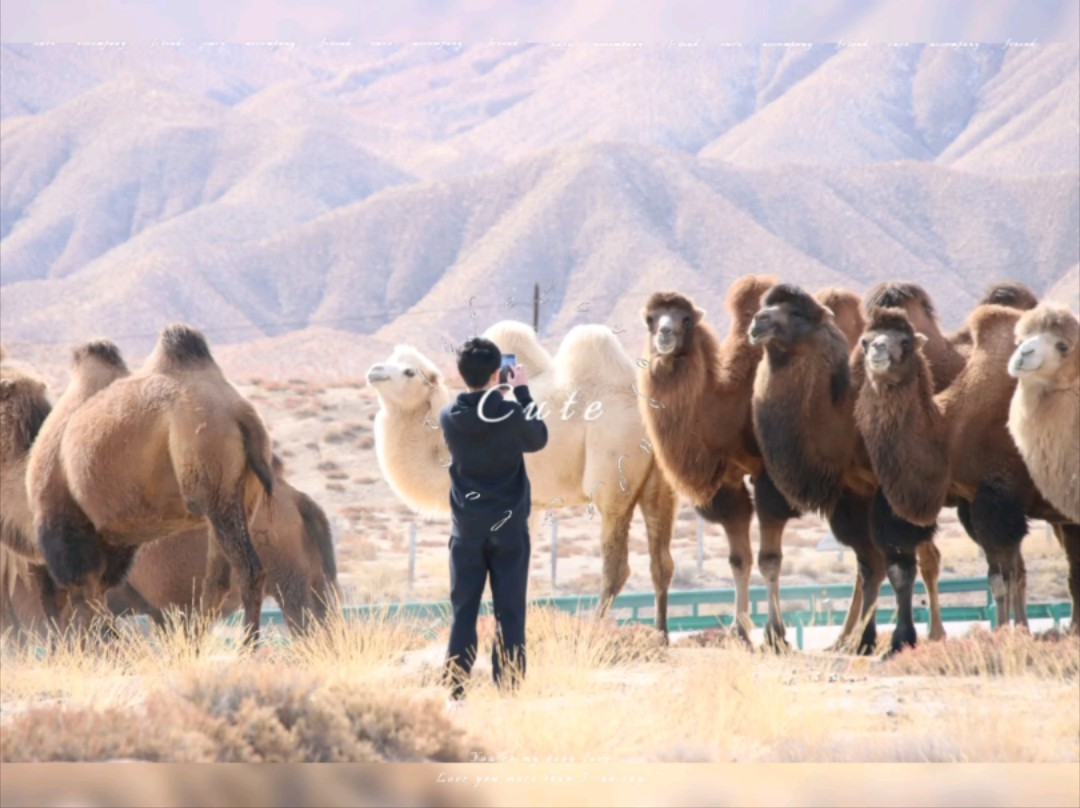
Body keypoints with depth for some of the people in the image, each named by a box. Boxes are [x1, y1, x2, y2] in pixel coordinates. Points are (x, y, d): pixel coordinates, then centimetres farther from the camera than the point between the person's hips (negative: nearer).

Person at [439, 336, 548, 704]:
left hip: (467, 528, 2)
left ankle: (455, 693, 2)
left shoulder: (450, 417, -6)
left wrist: (487, 393, 14)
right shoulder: (511, 413, -13)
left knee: (463, 611, 5)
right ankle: (508, 691, -1)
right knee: (509, 613, 2)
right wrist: (522, 391, 11)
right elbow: (538, 439, 7)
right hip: (509, 526, -2)